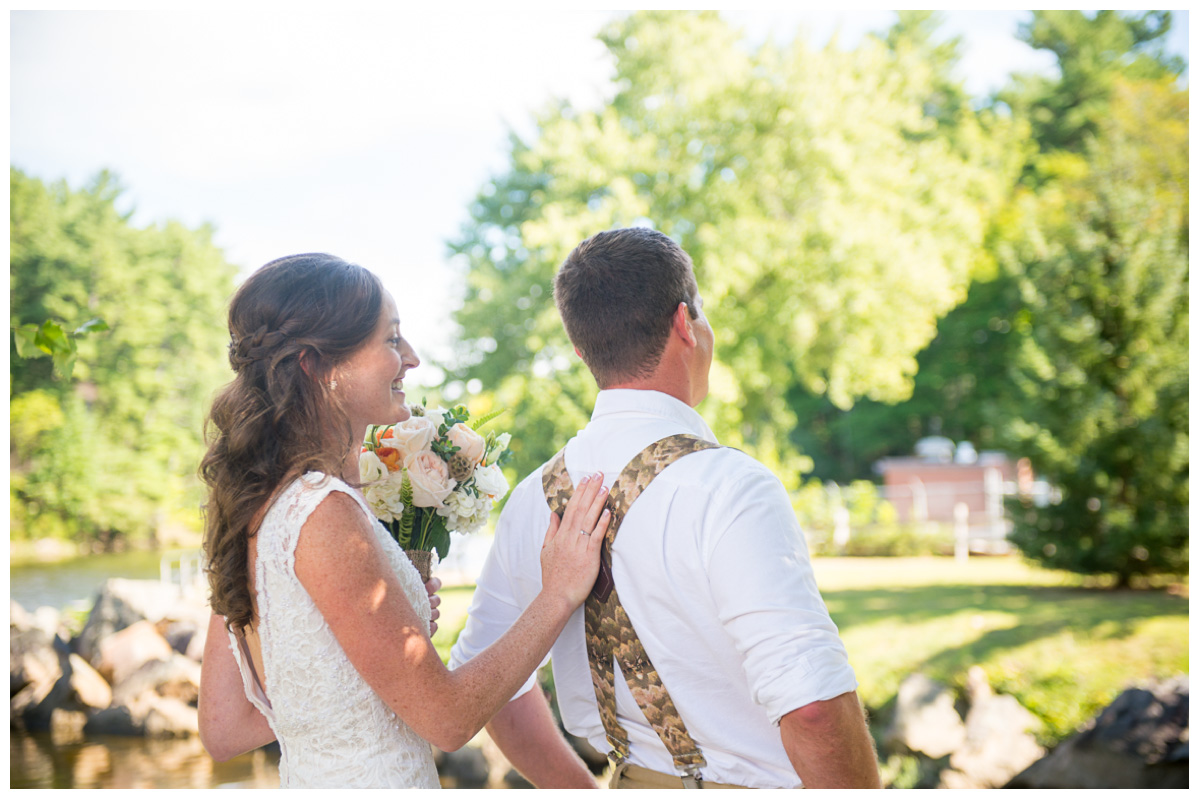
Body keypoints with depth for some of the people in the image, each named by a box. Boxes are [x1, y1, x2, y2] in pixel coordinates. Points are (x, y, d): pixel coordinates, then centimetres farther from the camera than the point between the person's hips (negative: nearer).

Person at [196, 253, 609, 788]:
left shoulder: (250, 504, 2)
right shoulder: (324, 513, -23)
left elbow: (223, 730, 5)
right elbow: (447, 717, -19)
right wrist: (560, 594, -10)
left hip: (306, 781, 8)